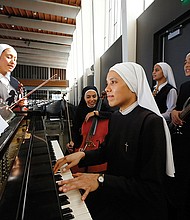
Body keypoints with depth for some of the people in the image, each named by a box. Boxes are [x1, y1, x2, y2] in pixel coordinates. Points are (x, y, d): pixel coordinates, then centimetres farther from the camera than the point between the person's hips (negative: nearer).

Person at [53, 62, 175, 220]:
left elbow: (152, 188, -24)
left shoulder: (152, 122, -24)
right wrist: (82, 155, -6)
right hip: (114, 193, 6)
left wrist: (101, 180, -29)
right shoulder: (115, 117, 0)